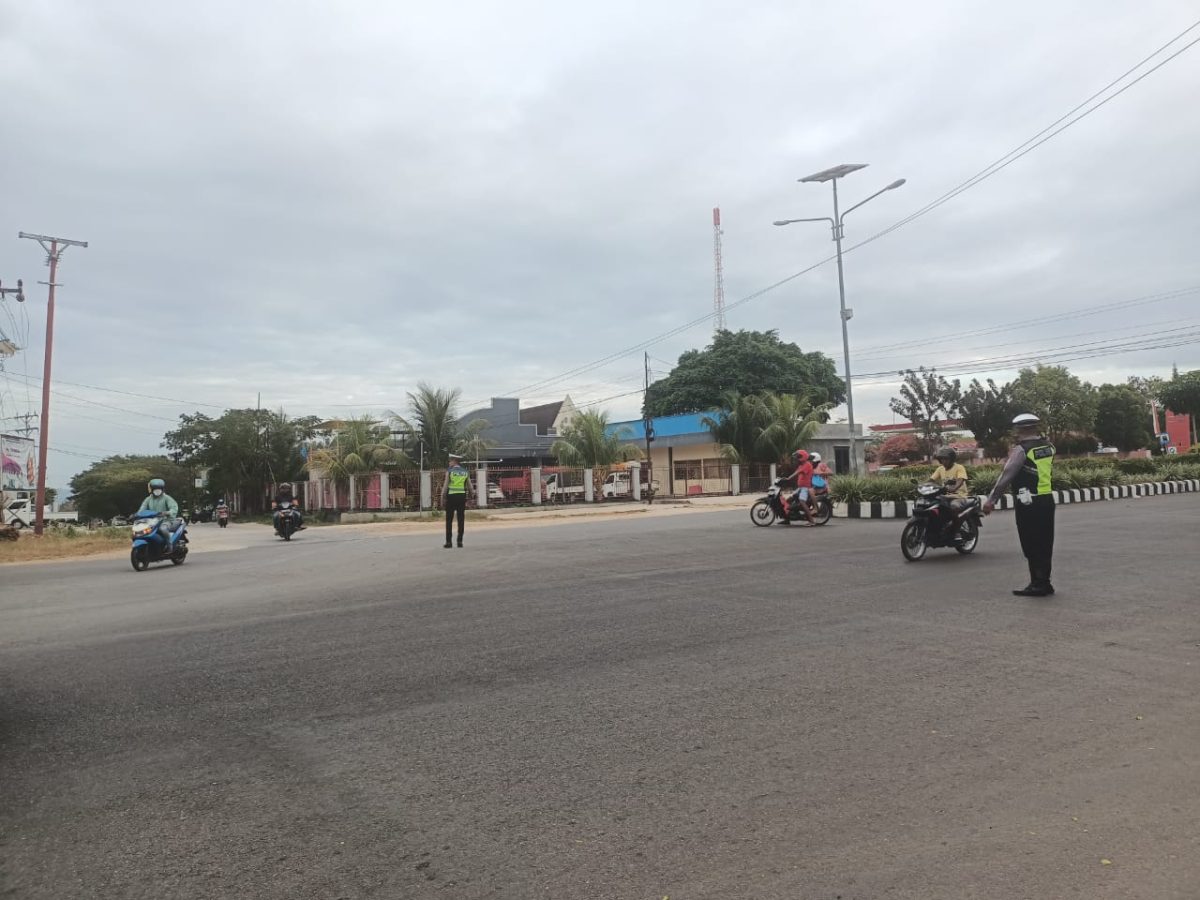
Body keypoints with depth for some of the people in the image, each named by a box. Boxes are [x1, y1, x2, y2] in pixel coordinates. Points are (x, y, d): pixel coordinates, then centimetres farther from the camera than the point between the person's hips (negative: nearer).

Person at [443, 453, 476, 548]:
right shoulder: (465, 472, 7)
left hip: (451, 497, -3)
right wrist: (472, 495, 21)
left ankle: (448, 542, 0)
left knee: (449, 520, 3)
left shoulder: (449, 471, -5)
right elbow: (470, 486, 8)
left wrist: (442, 499, -4)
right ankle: (460, 541, 6)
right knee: (461, 520, 7)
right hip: (462, 497, 3)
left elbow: (445, 486, -8)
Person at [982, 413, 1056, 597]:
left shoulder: (1021, 450, -13)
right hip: (1047, 499, 7)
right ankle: (1044, 583, 21)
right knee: (1044, 544, 13)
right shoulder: (1048, 446, 8)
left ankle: (1038, 584, 3)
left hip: (1028, 503, -7)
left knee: (1031, 545, 0)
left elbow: (1006, 476, -16)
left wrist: (991, 500, -14)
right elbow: (1051, 473, 17)